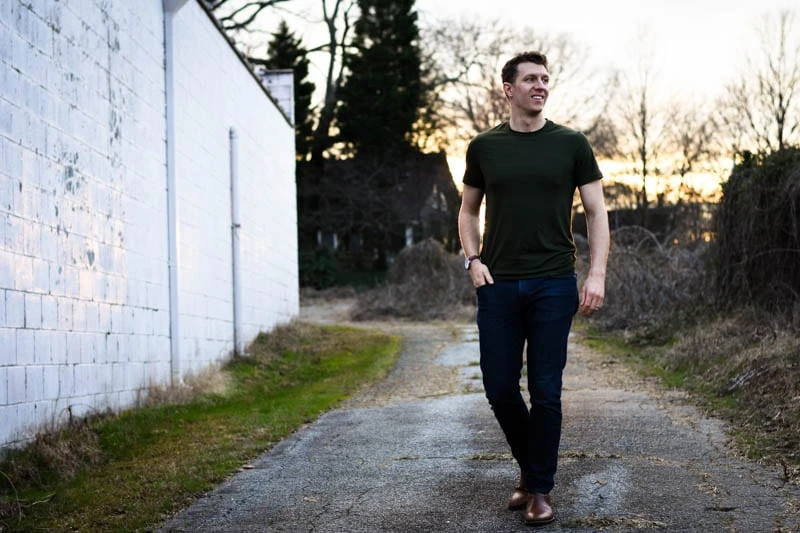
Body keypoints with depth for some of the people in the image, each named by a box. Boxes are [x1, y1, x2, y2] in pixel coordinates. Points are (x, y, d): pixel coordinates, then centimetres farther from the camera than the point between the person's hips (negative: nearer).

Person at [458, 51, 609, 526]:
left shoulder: (571, 144, 3)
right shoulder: (484, 147, 7)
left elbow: (597, 212, 3)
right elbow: (469, 211, 18)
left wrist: (597, 275, -7)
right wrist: (473, 260, 2)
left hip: (553, 285, -2)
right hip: (498, 286, 2)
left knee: (546, 390, 0)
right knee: (500, 389, 3)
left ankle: (541, 489, 13)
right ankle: (529, 468, 27)